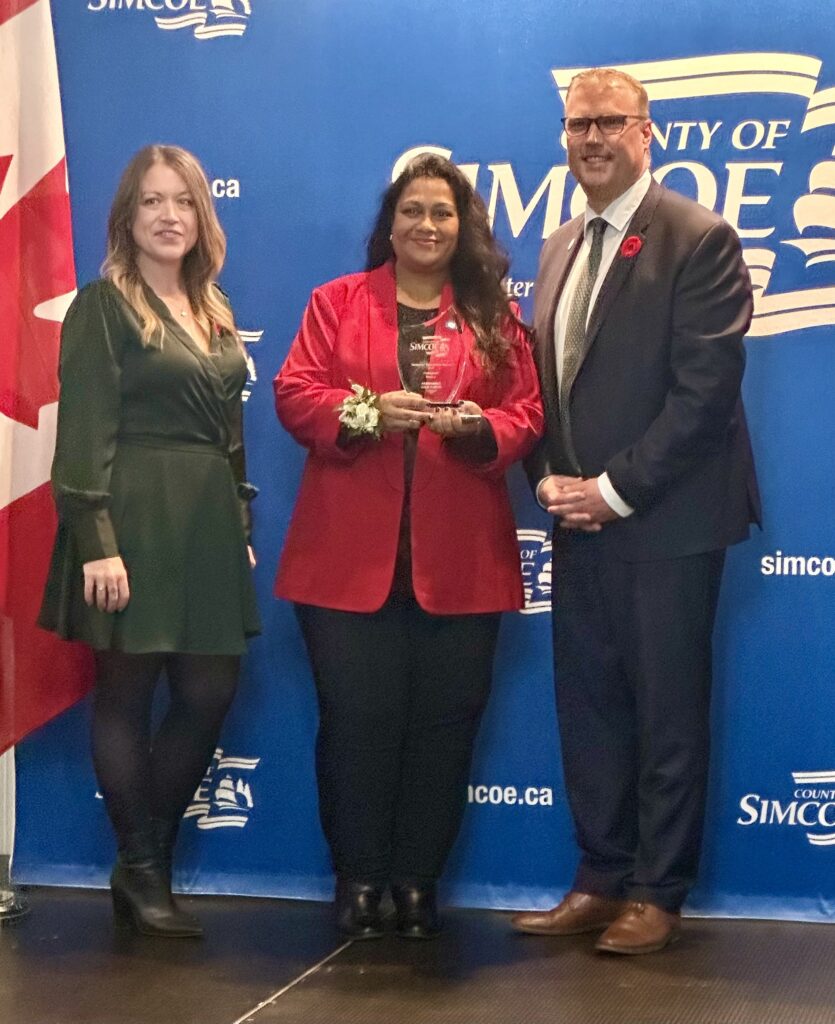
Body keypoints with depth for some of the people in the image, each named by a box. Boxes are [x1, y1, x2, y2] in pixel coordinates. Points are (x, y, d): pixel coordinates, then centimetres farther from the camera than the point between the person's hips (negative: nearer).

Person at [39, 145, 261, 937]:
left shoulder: (213, 312, 16)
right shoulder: (104, 305, -5)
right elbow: (84, 433, -12)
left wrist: (242, 528, 14)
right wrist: (96, 541, -19)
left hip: (207, 522, 7)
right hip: (132, 519, -7)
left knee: (210, 693, 6)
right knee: (126, 694, 3)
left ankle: (148, 860, 21)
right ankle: (140, 872, 16)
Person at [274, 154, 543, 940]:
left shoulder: (495, 317, 12)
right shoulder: (336, 301, 10)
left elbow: (525, 415, 5)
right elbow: (293, 395, 1)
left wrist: (476, 425, -16)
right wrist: (369, 411, -16)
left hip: (459, 559, 1)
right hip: (350, 555, -1)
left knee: (444, 722, 3)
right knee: (357, 718, 0)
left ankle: (418, 878, 16)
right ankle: (358, 876, 13)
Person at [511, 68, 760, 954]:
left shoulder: (699, 240, -9)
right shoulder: (559, 249, 14)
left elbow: (706, 388, -16)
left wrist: (616, 490, -17)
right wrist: (550, 480, -1)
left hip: (666, 521, -7)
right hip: (581, 520, 7)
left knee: (667, 713, 3)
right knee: (587, 708, 11)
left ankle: (657, 896, 14)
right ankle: (600, 881, 22)